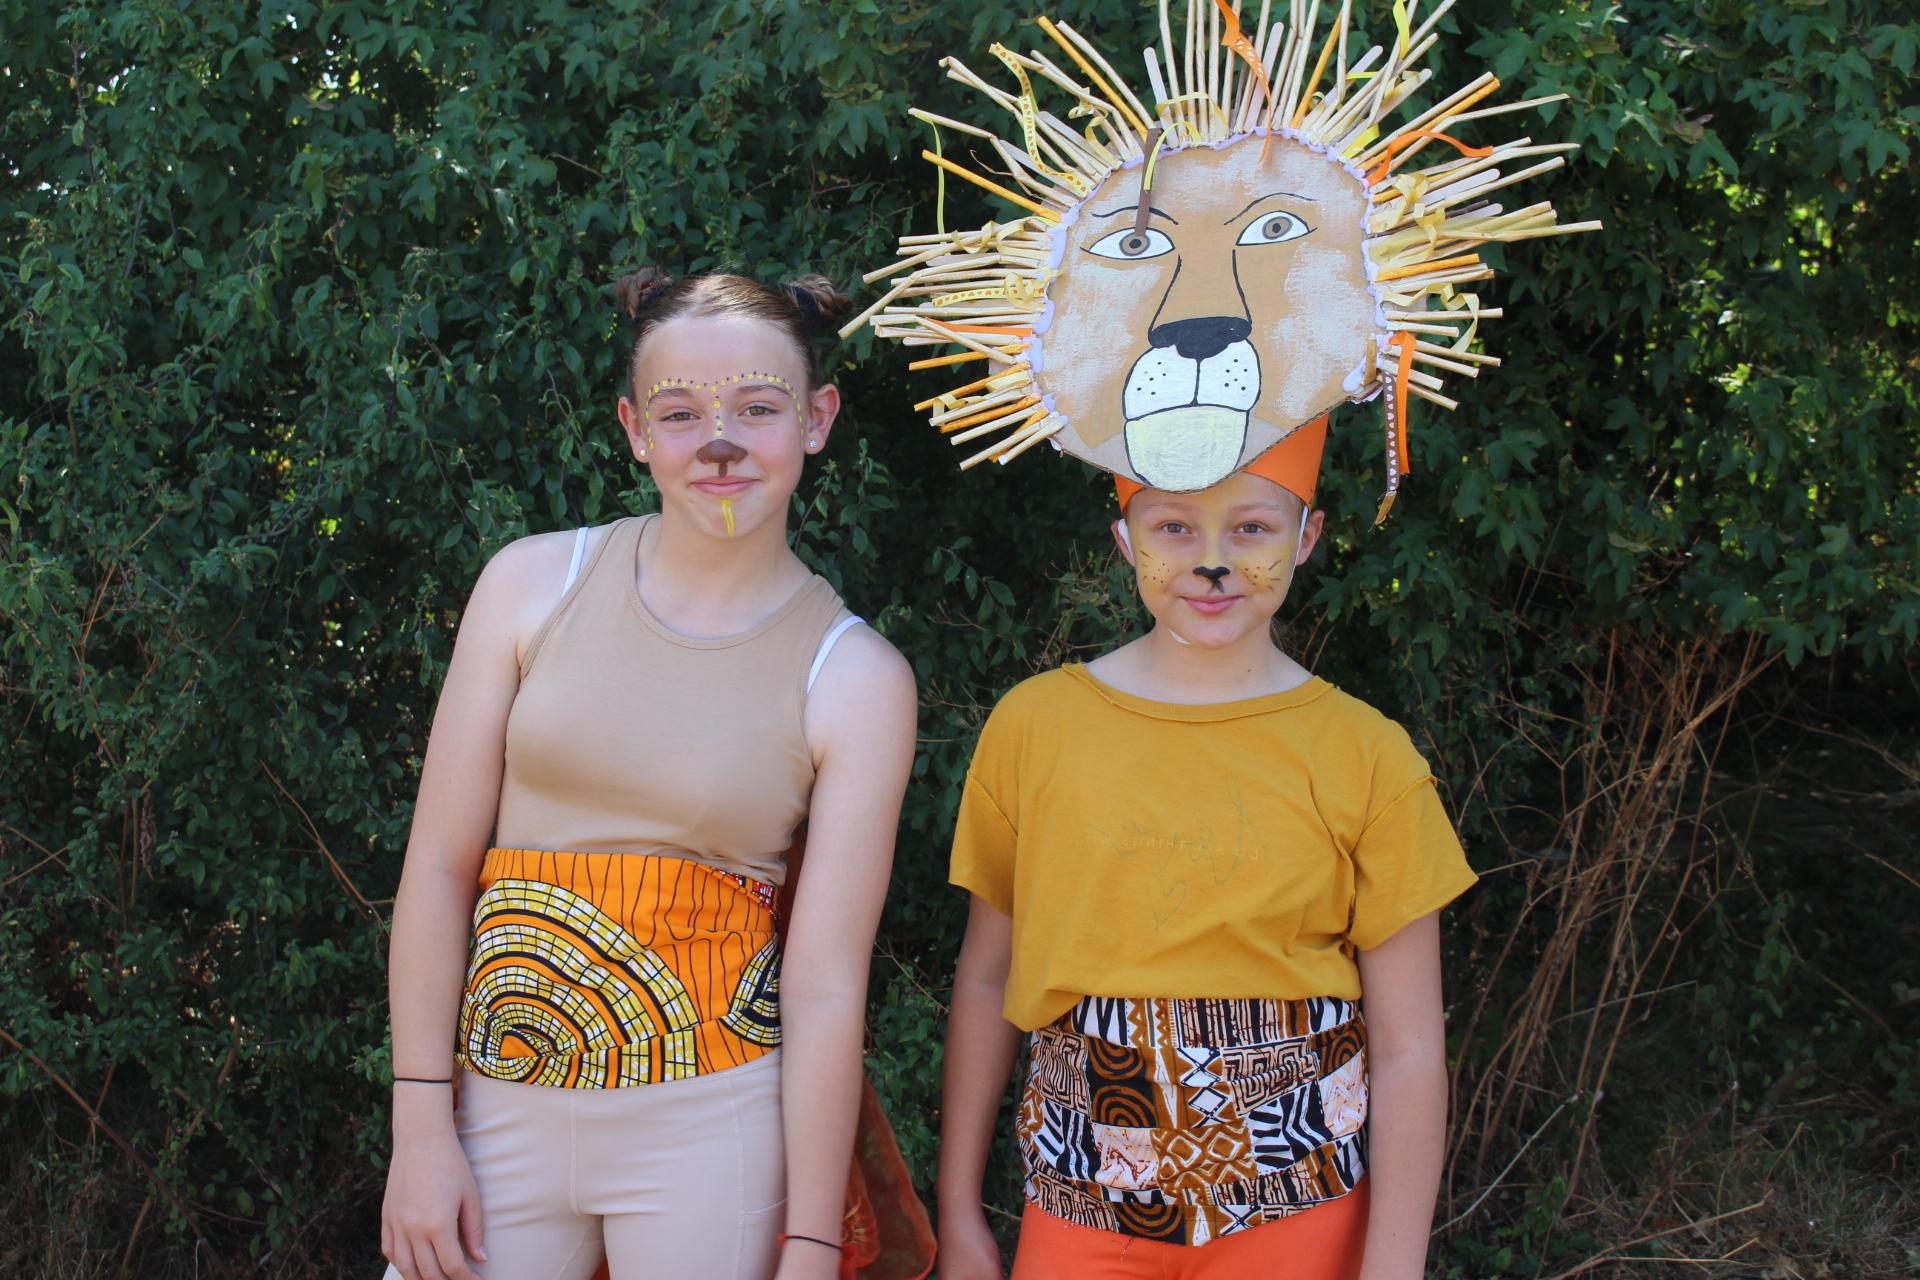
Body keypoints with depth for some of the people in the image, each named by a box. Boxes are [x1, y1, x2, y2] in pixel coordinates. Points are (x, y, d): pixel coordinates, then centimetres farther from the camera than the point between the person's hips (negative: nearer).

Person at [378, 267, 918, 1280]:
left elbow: (826, 980, -7)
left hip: (714, 1123, -1)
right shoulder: (534, 583, 0)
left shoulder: (857, 680, -5)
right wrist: (422, 1128, -4)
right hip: (501, 1108, 2)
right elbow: (438, 865, 0)